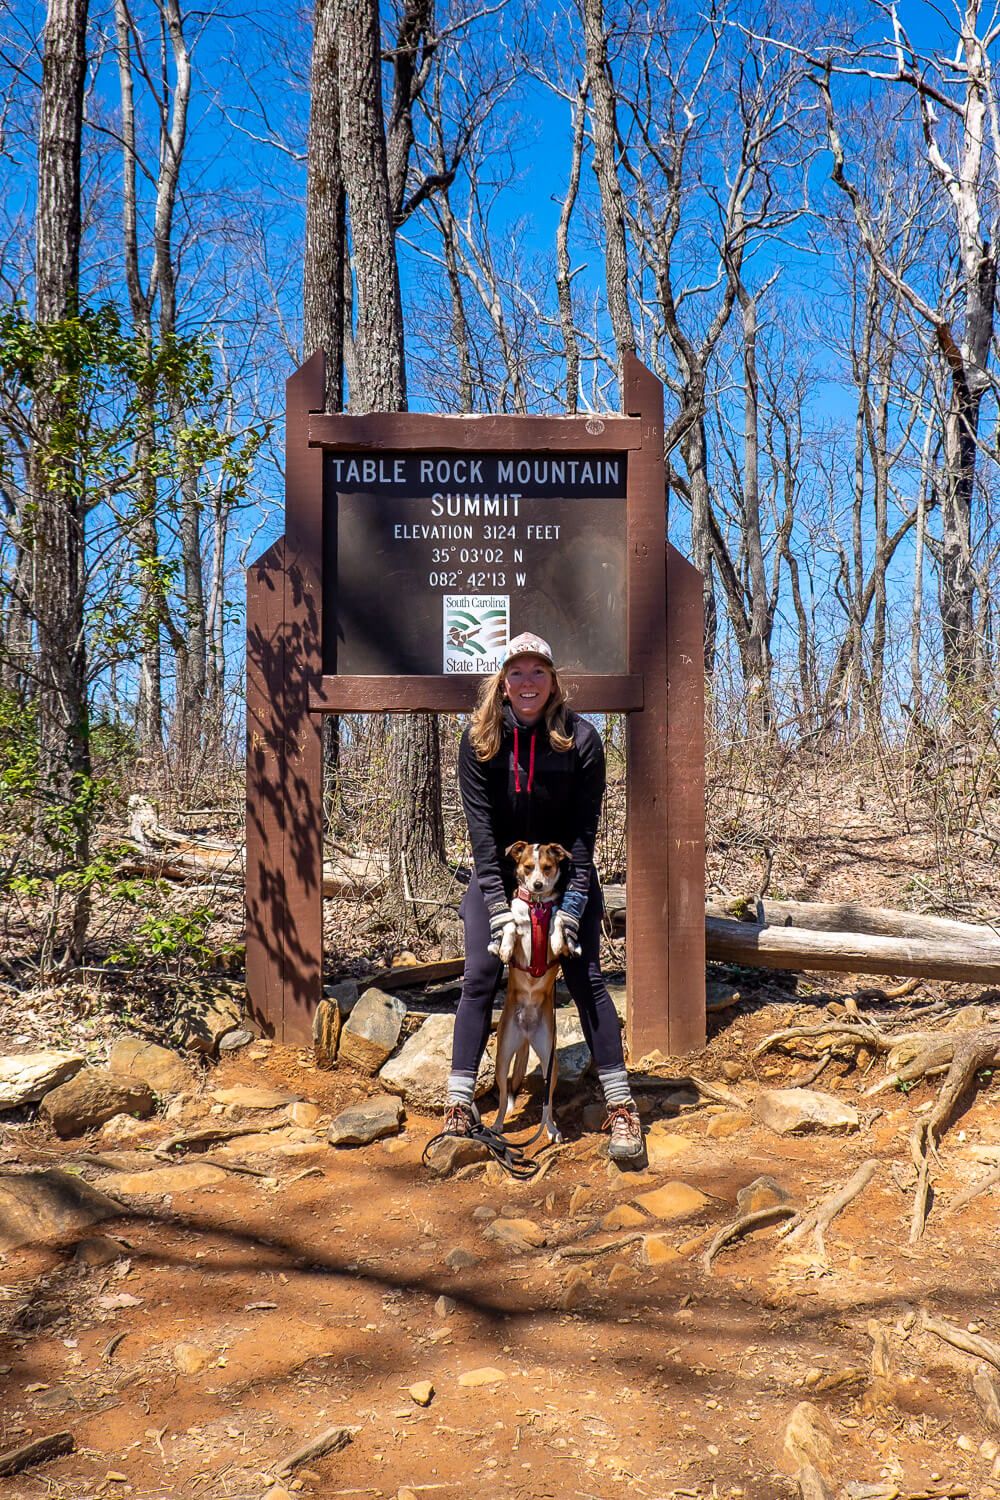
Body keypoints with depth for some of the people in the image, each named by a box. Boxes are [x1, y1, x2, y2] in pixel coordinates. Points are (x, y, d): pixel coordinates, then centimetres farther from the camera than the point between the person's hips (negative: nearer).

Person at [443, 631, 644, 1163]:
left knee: (586, 978, -8)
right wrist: (497, 903, -22)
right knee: (479, 976, -8)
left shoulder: (581, 738, -14)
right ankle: (459, 1106, -2)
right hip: (497, 873, 1)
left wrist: (572, 903, -22)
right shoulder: (479, 739, -11)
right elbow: (481, 825, -15)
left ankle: (620, 1106, -2)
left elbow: (584, 829, -14)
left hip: (566, 872, -1)